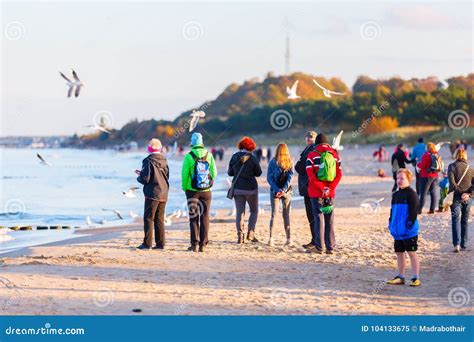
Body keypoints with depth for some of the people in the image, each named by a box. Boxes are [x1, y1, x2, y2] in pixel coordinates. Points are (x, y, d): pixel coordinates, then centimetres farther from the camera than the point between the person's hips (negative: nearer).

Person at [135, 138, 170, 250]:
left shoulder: (149, 161, -12)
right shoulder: (164, 161, 6)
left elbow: (145, 178, -17)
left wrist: (139, 177, 9)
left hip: (152, 194, -6)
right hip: (163, 194, 6)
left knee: (149, 218, -1)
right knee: (160, 219, 11)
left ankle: (147, 243, -4)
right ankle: (160, 243, 10)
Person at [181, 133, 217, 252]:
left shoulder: (189, 156, -10)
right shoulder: (209, 156, -3)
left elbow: (184, 174, -8)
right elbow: (214, 173, 0)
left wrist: (184, 187, 7)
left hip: (192, 191, -2)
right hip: (206, 191, 2)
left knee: (193, 217, 7)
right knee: (205, 217, 8)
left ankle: (194, 244, 2)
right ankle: (203, 245, 6)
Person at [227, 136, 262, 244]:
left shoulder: (234, 157, -1)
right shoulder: (252, 158, -11)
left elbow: (230, 173, 7)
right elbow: (258, 173, -2)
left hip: (237, 188, 3)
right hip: (251, 188, -3)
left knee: (239, 212, 7)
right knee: (254, 211, 14)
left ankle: (240, 236, -1)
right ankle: (250, 233, 3)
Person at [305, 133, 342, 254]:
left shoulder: (312, 155, -3)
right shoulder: (334, 154, 6)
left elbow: (310, 175, -11)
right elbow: (339, 174, 0)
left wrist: (322, 188, -12)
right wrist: (330, 188, -7)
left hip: (316, 192, -3)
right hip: (330, 192, 3)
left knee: (318, 218, 0)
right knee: (330, 219, 8)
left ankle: (318, 247, -4)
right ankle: (330, 247, 8)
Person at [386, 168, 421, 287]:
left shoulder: (411, 194, -9)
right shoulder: (395, 195, 14)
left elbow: (414, 211, -12)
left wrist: (410, 223, -16)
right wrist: (391, 224, 12)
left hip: (409, 231, -7)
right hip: (398, 231, 7)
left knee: (412, 253, -3)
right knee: (399, 253, 12)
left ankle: (416, 278, 0)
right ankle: (400, 277, 20)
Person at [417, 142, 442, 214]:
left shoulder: (426, 155, -14)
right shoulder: (437, 155, 5)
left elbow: (421, 166, -14)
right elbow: (441, 166, 11)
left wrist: (418, 164, 6)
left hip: (427, 176, -6)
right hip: (435, 176, 6)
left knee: (423, 193, -2)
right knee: (434, 193, 9)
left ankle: (420, 209, -3)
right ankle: (432, 209, 9)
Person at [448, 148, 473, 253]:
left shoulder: (452, 166, -5)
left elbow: (452, 183, -16)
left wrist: (459, 192, -9)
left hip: (456, 197, -3)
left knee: (456, 220, -4)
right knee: (465, 221, 15)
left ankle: (457, 244, -20)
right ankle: (464, 245, 19)